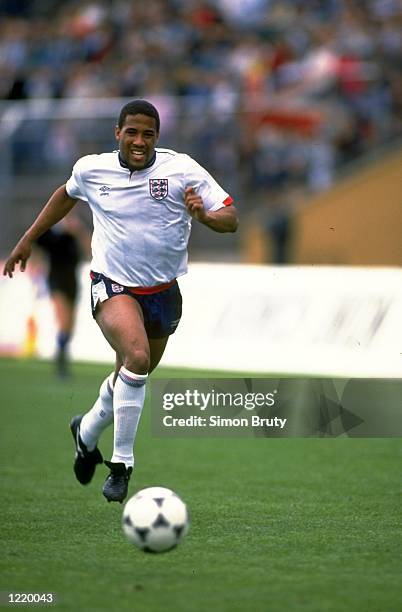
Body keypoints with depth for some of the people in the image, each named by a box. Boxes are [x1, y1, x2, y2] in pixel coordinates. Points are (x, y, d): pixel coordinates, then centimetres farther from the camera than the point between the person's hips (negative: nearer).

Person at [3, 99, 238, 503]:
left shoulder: (182, 169, -9)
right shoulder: (90, 169, -4)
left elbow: (230, 219, -9)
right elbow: (66, 195, 20)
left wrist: (204, 215, -31)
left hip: (163, 292, 2)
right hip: (112, 287, -2)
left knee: (132, 376, 16)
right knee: (137, 357, -29)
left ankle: (88, 431, 47)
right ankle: (121, 462, -19)